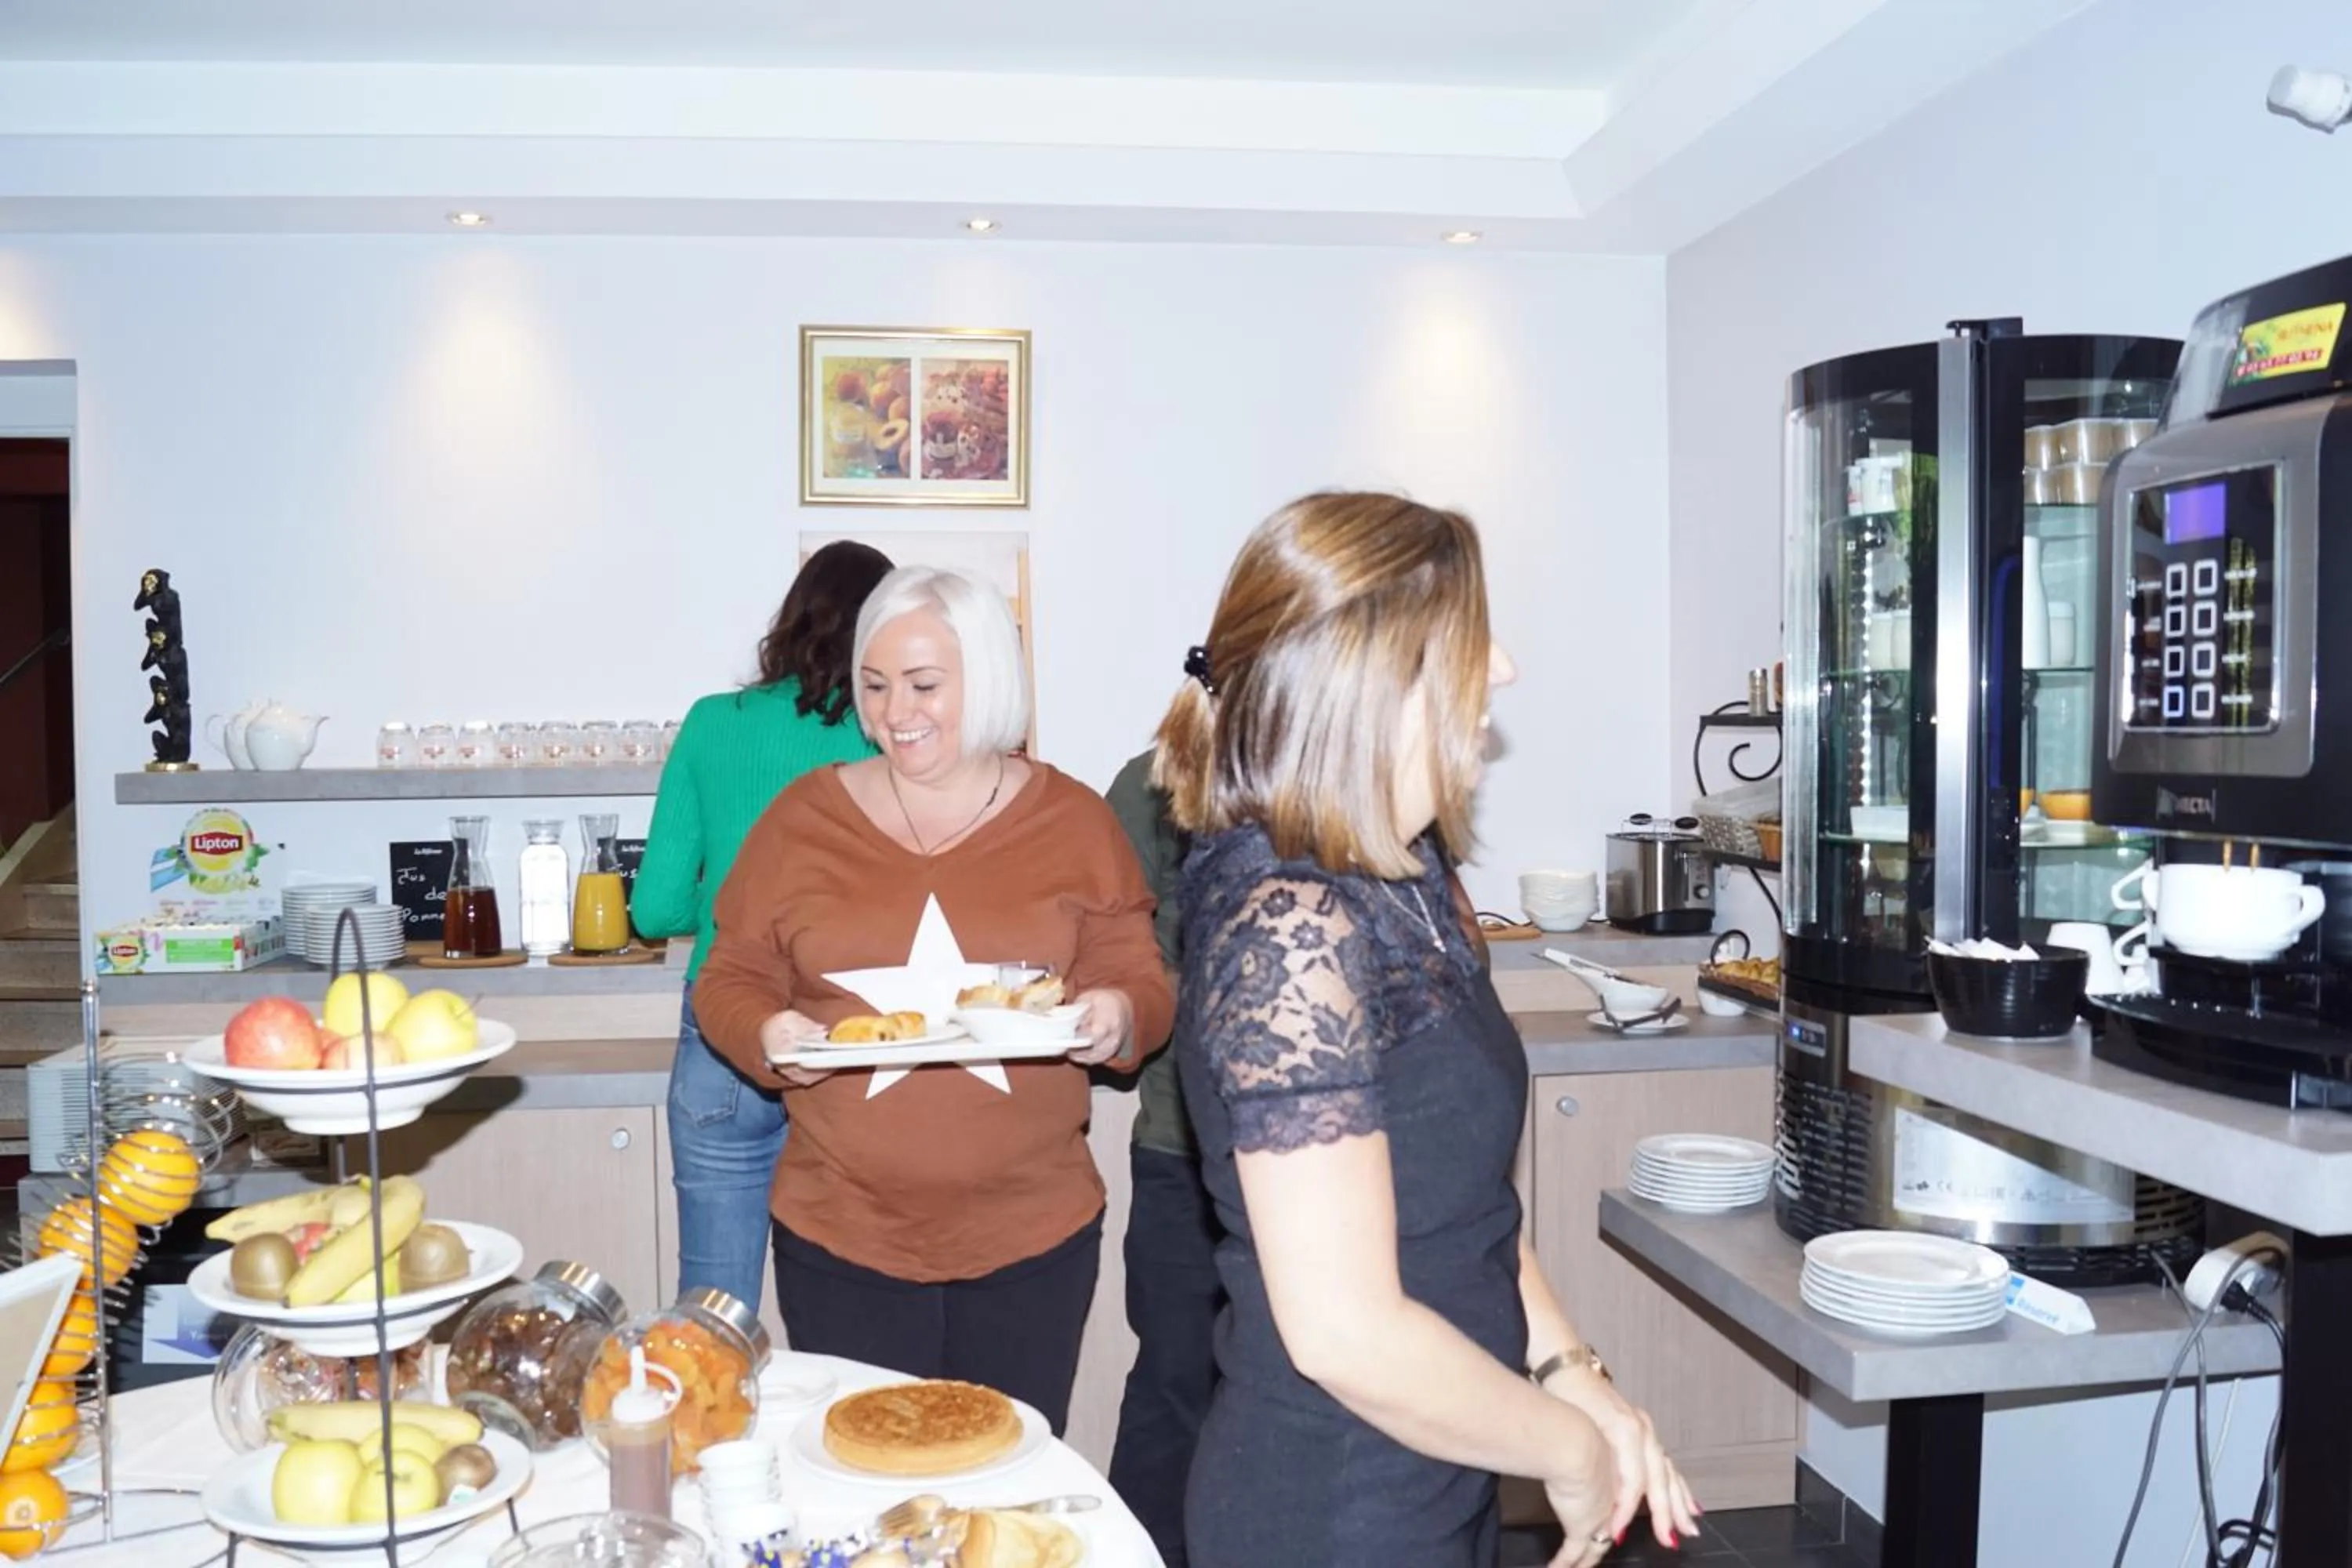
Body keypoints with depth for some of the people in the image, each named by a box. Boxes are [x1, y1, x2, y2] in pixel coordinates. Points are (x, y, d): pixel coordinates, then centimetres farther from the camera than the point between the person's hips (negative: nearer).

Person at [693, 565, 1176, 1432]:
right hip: (839, 1236, 0)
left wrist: (1117, 1017, -18)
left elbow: (1144, 985, 4)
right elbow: (731, 981, 6)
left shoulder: (1072, 818, 2)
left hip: (1033, 1237, 0)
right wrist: (768, 1034, -15)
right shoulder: (803, 815, 2)